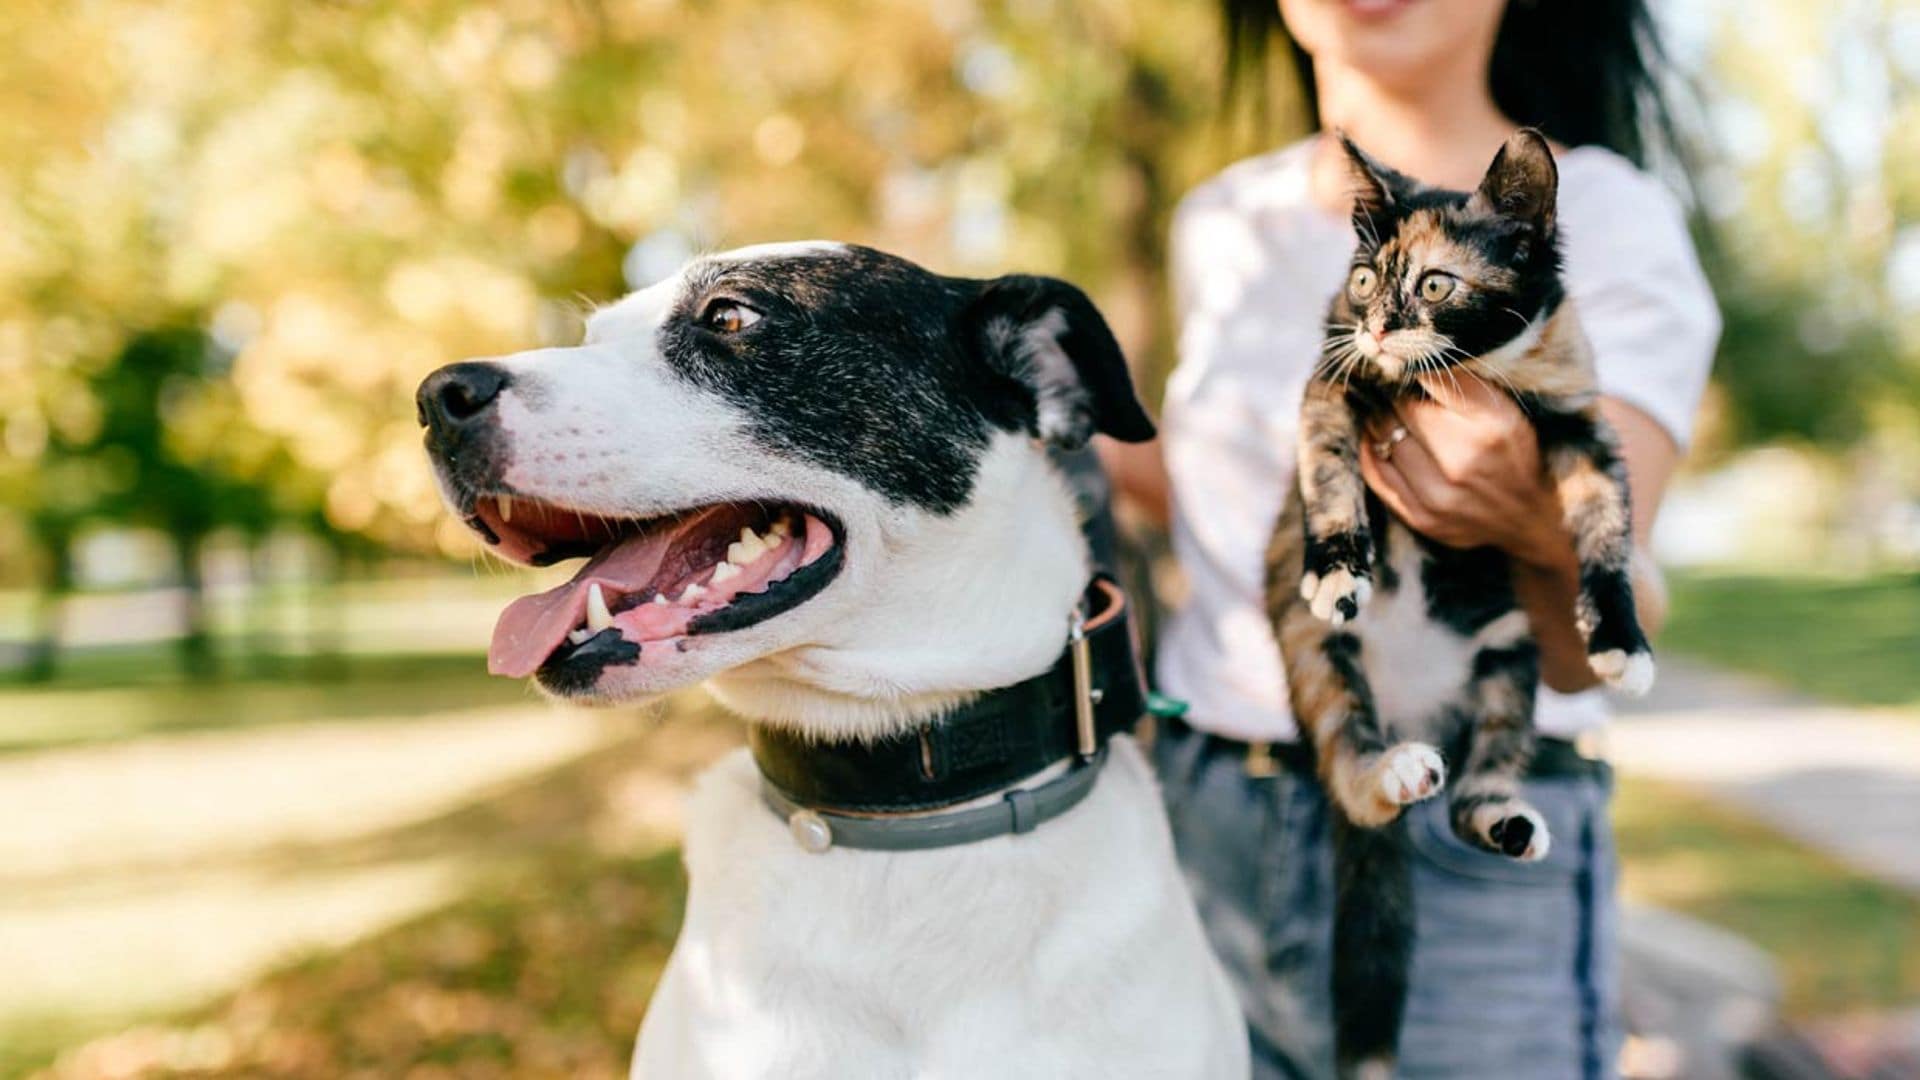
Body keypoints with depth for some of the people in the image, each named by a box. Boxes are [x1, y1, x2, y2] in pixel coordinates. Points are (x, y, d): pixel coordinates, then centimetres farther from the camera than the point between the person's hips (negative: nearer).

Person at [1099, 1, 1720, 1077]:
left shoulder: (1607, 219, -9)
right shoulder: (1223, 222, 6)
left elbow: (1595, 648, -21)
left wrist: (1552, 534, -42)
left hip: (1471, 865, -4)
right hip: (1198, 824, 5)